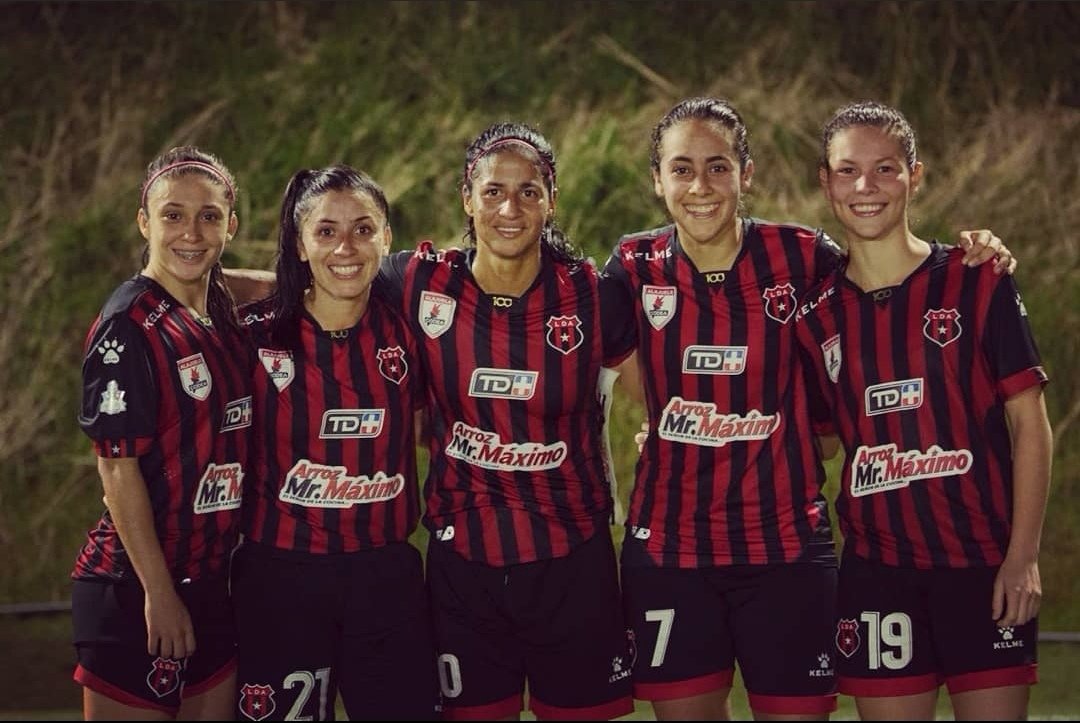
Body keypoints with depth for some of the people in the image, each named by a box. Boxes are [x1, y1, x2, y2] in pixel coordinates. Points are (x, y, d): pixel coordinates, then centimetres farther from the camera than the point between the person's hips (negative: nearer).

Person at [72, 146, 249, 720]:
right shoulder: (129, 325, -12)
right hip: (135, 589, -7)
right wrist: (159, 591, -15)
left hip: (213, 583, 7)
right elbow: (117, 467, -14)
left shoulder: (222, 312, 7)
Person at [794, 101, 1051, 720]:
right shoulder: (818, 313, 7)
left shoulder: (977, 283, -2)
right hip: (878, 570, 3)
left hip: (985, 562, -2)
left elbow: (1030, 423, -2)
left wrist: (1023, 555, -9)